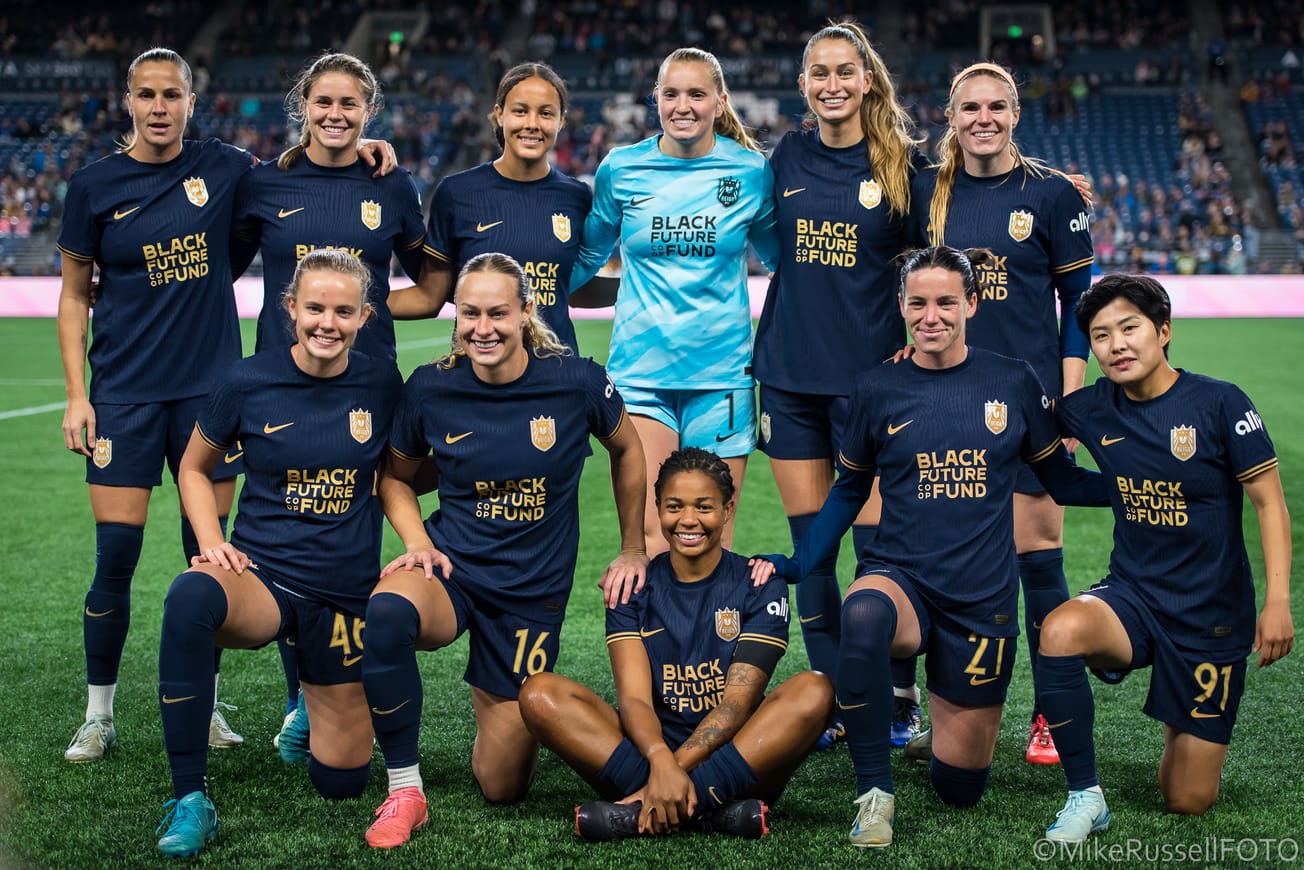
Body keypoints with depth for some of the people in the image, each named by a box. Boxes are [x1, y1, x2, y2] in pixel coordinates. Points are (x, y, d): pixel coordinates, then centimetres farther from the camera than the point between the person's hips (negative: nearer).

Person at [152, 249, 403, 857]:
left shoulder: (381, 384, -3)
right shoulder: (248, 383, -7)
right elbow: (194, 468, 9)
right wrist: (211, 542, -7)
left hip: (347, 594, 2)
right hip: (261, 576, -2)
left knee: (341, 782, 7)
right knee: (191, 597, -40)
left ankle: (319, 687, 43)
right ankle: (189, 799, -28)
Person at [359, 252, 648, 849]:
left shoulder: (578, 382, -11)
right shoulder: (430, 389, -8)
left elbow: (627, 450, 9)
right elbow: (395, 476, 10)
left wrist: (633, 550, 12)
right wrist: (418, 543, -7)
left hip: (534, 591, 0)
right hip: (451, 570, 0)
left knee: (502, 787, 4)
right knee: (386, 613, -39)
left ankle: (498, 695, 41)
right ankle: (404, 791, -19)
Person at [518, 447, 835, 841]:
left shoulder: (760, 587, 1)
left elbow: (737, 702, -10)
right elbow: (634, 697, -8)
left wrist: (676, 768, -26)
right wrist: (660, 760, -30)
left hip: (737, 756, -1)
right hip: (649, 750, 1)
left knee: (814, 690, -28)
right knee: (540, 692, -19)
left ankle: (641, 813, -33)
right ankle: (712, 808, -32)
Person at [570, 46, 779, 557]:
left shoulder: (751, 171, 2)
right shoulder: (620, 169, 3)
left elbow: (782, 258, 17)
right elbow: (586, 257, 16)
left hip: (721, 373, 0)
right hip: (640, 369, 0)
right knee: (646, 535, -8)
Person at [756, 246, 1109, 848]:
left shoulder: (1013, 382, 1)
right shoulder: (877, 390, 1)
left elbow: (1061, 480, 9)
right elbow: (849, 491, 13)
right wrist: (793, 566, 4)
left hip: (982, 598, 1)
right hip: (900, 576, -1)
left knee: (959, 786, 5)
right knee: (864, 613, -40)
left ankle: (954, 699, 40)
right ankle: (874, 793, -24)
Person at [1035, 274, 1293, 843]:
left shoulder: (1219, 403, -13)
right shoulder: (1095, 409, -3)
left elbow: (1269, 503, -8)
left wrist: (1277, 602, -17)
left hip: (1211, 617, -2)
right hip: (1133, 595, 3)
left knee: (1187, 803, 2)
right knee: (1060, 631, -35)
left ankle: (1190, 727, 39)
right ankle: (1085, 796, -18)